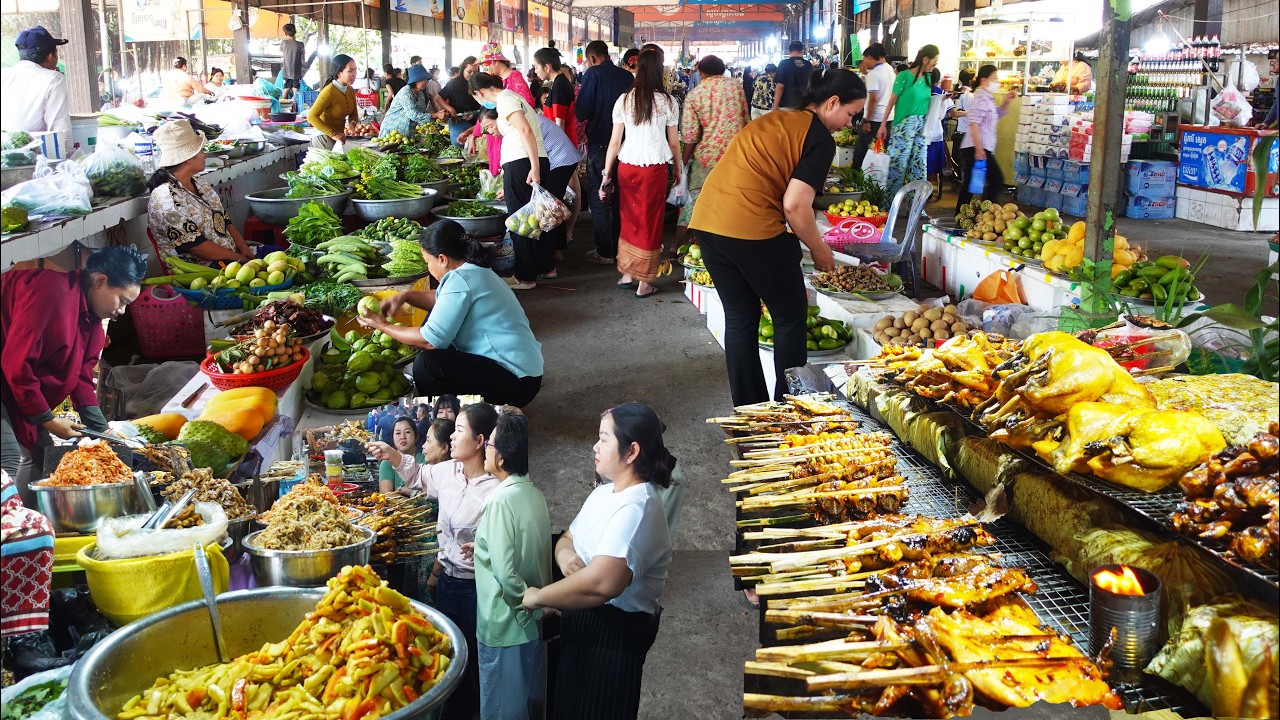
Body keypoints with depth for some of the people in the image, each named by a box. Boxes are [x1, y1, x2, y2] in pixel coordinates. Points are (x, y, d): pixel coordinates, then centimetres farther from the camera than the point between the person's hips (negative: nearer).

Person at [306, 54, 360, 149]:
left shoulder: (350, 90, 3)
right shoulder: (329, 91, -21)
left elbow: (354, 114, 14)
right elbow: (311, 116, -26)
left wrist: (352, 123, -11)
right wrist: (333, 134, -31)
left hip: (339, 137, 7)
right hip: (324, 137, -7)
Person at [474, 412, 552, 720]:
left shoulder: (501, 499, -21)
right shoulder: (535, 494, 2)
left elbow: (504, 570, -24)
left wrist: (525, 606, -13)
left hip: (506, 623, -7)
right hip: (534, 619, 7)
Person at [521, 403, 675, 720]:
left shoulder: (636, 508, -25)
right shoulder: (603, 492, 8)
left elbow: (600, 584, -39)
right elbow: (567, 538, 16)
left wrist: (538, 596, -24)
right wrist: (564, 555, -9)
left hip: (614, 631, -9)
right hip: (583, 622, 9)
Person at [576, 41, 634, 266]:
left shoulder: (593, 74, -11)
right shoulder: (628, 76, 3)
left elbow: (581, 112, -15)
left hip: (600, 144, -5)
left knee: (598, 198, 3)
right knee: (619, 197, 15)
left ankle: (605, 252, 3)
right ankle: (620, 247, 22)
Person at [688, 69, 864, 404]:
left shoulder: (772, 120, 22)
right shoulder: (820, 138, -3)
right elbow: (795, 206, -12)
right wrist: (820, 251, 4)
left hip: (706, 221, 8)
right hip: (752, 230, -8)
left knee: (740, 318, 18)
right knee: (791, 318, 10)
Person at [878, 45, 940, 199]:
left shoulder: (927, 78, 9)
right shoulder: (905, 75, -9)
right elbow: (892, 101, -6)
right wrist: (883, 125, -8)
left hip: (921, 126, 6)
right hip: (904, 125, -6)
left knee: (919, 165, 6)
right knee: (898, 164, -4)